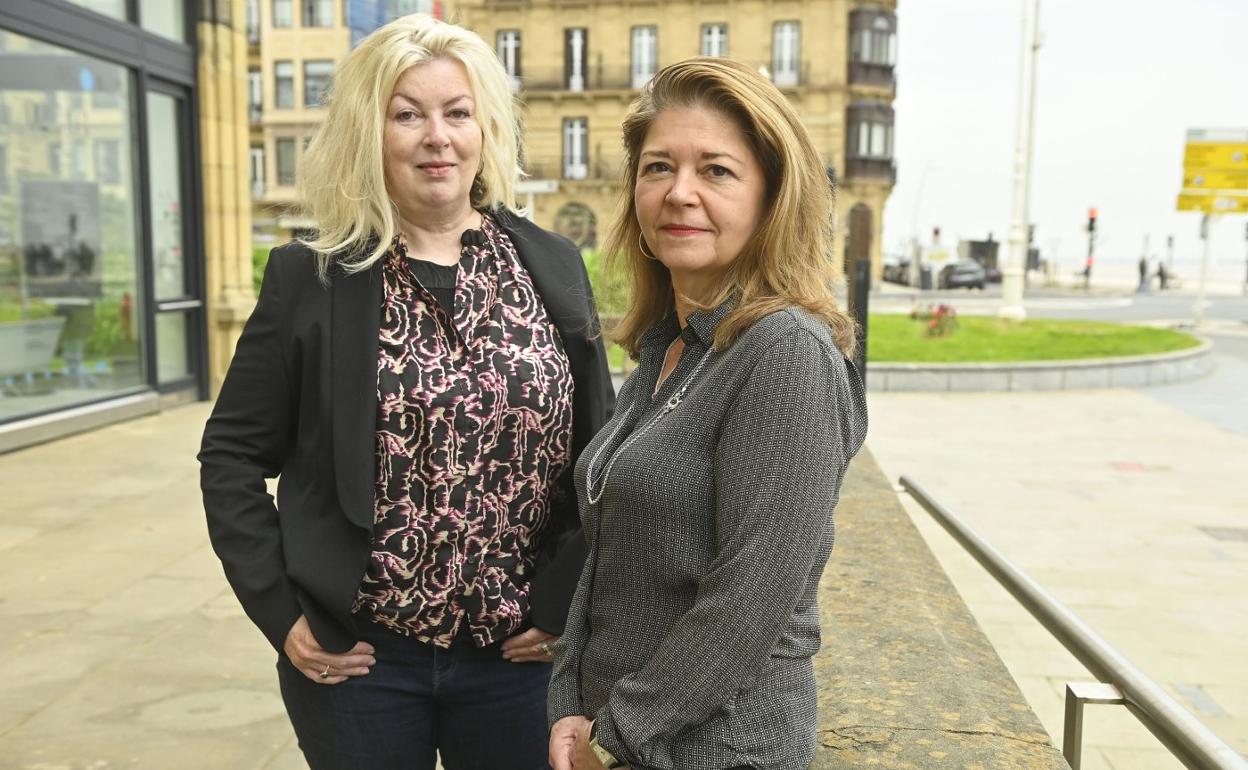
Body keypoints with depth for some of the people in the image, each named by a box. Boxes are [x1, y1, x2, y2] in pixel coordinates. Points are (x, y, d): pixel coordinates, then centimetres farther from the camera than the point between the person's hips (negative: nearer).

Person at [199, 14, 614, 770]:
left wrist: (570, 599, -3)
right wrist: (279, 610, -5)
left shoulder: (553, 268, 0)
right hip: (358, 654, 0)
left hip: (518, 651, 1)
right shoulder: (310, 278, -4)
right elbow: (232, 455, 1)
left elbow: (601, 450, 3)